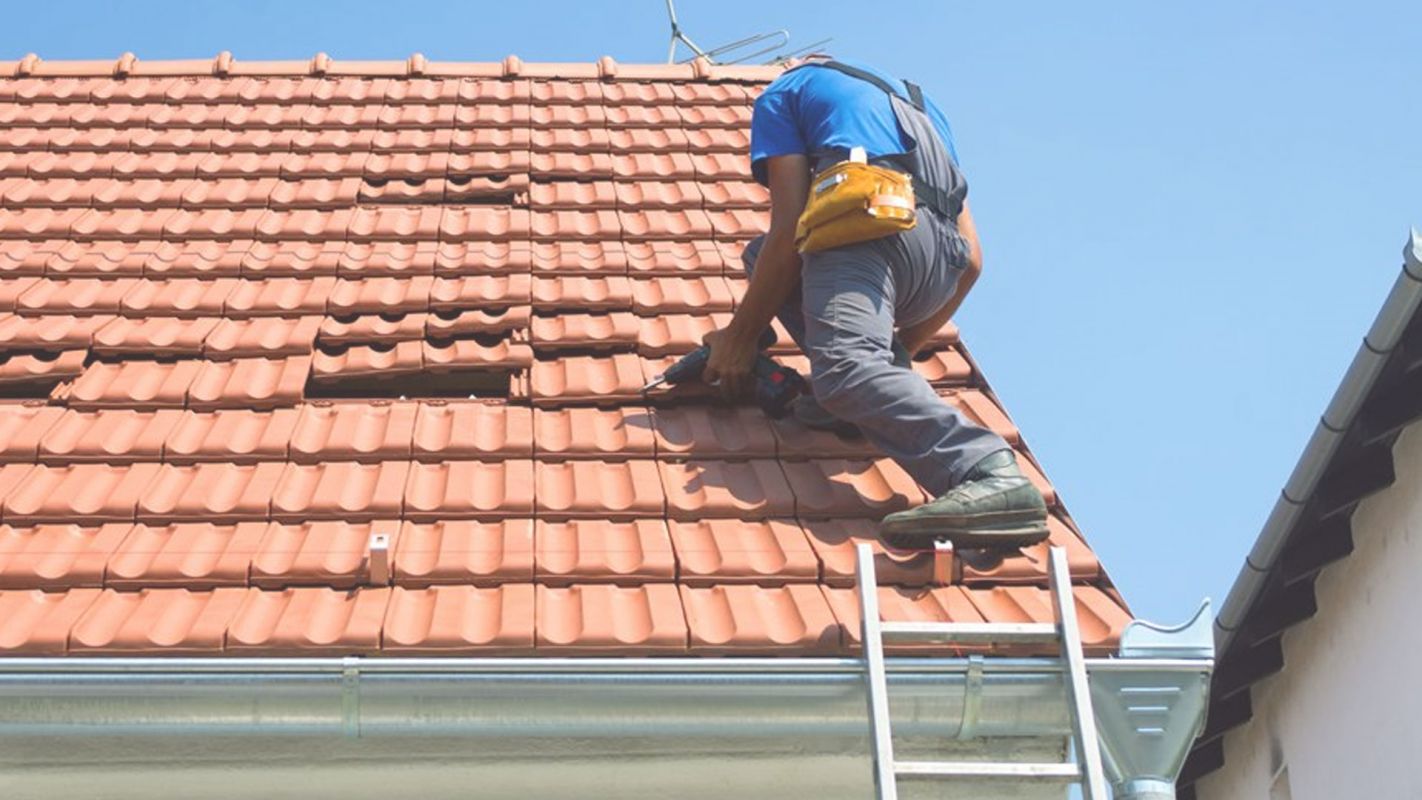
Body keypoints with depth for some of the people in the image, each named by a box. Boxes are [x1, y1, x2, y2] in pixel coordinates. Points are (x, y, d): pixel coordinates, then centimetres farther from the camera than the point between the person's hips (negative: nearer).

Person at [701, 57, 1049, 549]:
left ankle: (992, 474, -52)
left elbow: (789, 229, 7)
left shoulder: (784, 92, 24)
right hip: (942, 262, 7)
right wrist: (901, 350, 41)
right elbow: (971, 260, 30)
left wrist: (740, 334, 15)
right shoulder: (918, 105, 39)